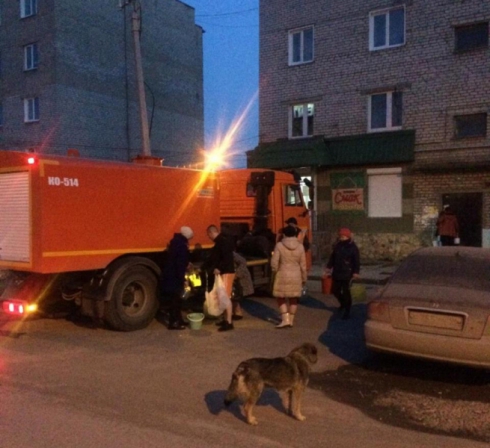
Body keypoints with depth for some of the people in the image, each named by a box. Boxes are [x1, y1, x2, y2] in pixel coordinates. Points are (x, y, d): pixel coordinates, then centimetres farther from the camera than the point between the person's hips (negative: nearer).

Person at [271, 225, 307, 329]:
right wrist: (304, 278, 13)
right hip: (296, 276, 3)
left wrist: (276, 271, 10)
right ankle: (291, 320, 19)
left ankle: (285, 320, -2)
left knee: (281, 298, 9)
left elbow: (274, 262, -10)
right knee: (293, 299, 14)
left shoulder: (279, 245, -10)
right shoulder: (300, 246, -2)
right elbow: (303, 265, 2)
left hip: (283, 275, -3)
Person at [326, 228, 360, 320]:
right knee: (335, 290, 11)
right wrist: (329, 266, 12)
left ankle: (347, 311, 13)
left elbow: (356, 261, -10)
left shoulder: (353, 247, -8)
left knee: (346, 292, -1)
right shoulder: (337, 246, 6)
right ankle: (343, 303, 40)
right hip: (337, 273, 5)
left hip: (347, 274, -5)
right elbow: (332, 257, 15)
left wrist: (356, 272, -17)